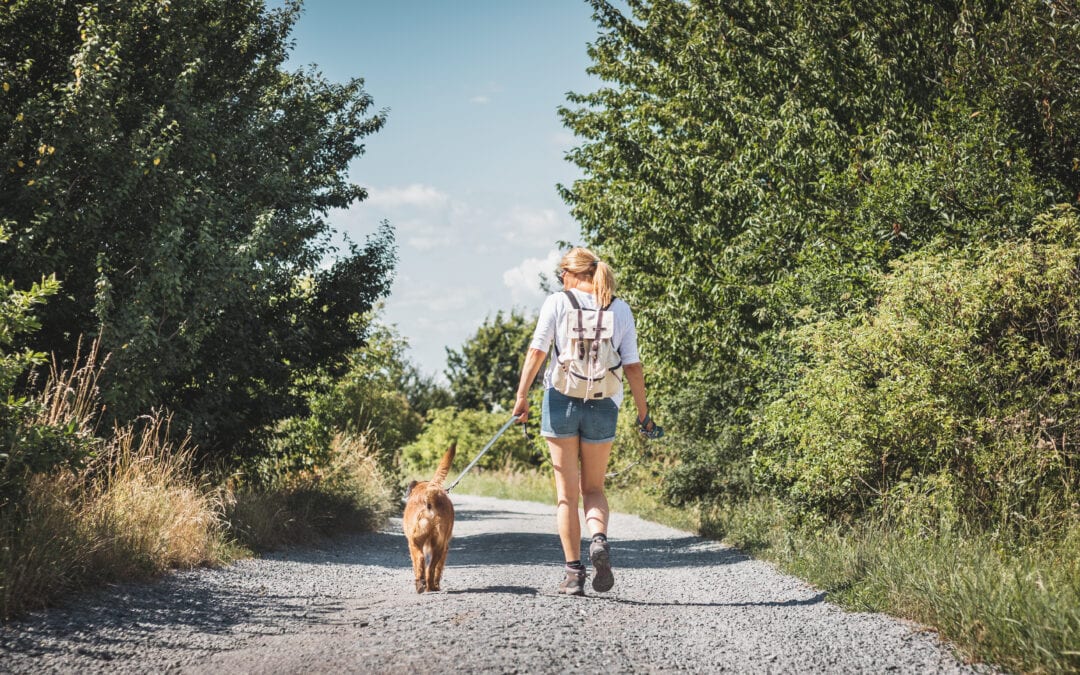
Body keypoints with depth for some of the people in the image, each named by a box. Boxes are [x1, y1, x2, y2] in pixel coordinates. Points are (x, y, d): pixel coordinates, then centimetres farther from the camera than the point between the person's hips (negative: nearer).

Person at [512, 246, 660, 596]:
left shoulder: (557, 302, -1)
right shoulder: (621, 309, 6)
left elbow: (537, 350, -9)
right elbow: (632, 365, 4)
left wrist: (521, 396, -7)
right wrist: (643, 412, 9)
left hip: (562, 400, -2)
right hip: (603, 406, 2)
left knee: (567, 492, 7)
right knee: (593, 488, 16)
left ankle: (574, 572, 4)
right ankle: (599, 540, -13)